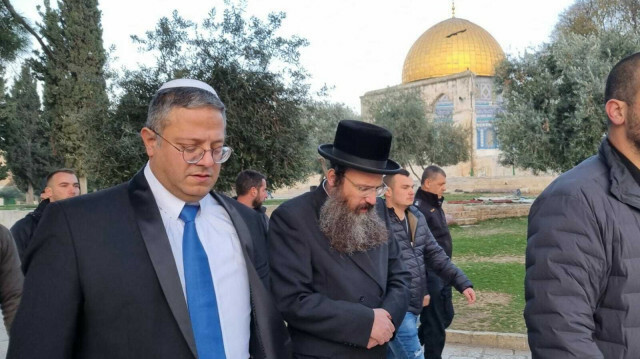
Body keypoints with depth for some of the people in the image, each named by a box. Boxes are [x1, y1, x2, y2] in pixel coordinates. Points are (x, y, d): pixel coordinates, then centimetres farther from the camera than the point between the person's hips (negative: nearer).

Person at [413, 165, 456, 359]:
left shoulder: (435, 204, 11)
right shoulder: (418, 208, -20)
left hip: (441, 273, 10)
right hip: (430, 275, -10)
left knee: (446, 316, 21)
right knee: (435, 325, 2)